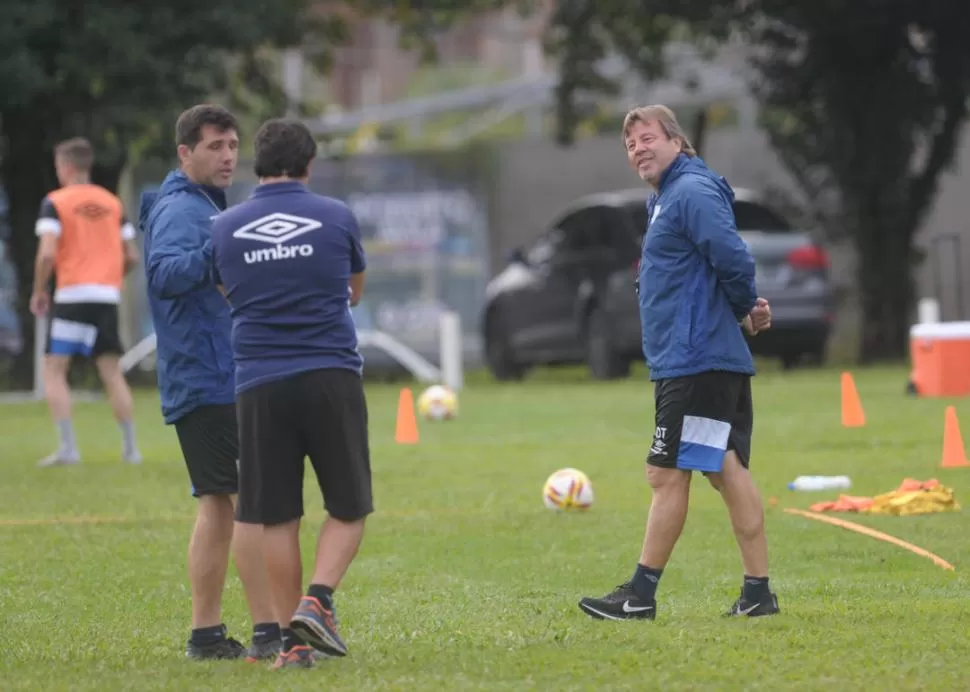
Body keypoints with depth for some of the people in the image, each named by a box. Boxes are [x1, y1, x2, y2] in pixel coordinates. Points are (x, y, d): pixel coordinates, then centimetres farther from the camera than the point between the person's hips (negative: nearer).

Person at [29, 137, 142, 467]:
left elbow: (47, 253, -14)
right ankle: (130, 448, 8)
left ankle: (68, 446, -10)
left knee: (54, 371, 2)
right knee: (112, 373, 10)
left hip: (72, 295, -5)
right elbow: (131, 257, 11)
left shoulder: (55, 202, -4)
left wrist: (38, 292, 0)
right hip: (108, 297, 5)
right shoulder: (113, 203, 11)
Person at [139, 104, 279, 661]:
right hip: (211, 380, -10)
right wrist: (218, 248, -41)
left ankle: (207, 632, 12)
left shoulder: (207, 207, 21)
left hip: (204, 380, 10)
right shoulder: (180, 209, -11)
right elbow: (165, 273, -29)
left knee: (218, 505, 10)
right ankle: (269, 631, -14)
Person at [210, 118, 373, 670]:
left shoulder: (225, 229, 5)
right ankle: (317, 601, -12)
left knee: (277, 518, 6)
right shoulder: (336, 217, 2)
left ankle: (293, 639, 5)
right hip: (332, 376, -2)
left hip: (260, 384, 2)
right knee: (349, 508, 9)